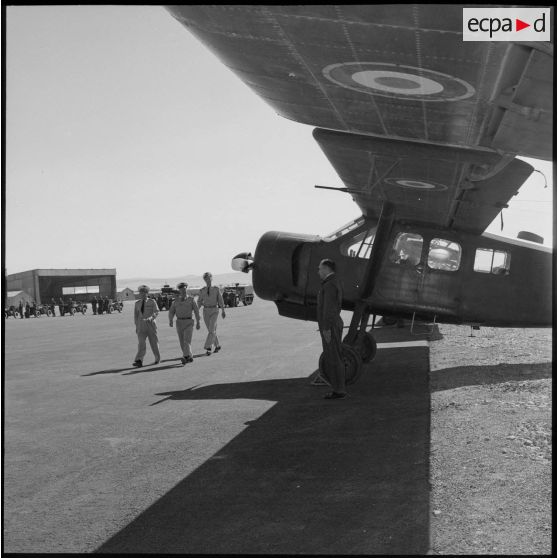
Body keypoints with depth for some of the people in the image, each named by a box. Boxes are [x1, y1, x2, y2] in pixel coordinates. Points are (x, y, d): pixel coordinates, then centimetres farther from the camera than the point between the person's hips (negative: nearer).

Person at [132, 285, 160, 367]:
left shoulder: (152, 302, -1)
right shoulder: (137, 303, 8)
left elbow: (156, 312, -12)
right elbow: (136, 315, 14)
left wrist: (150, 318, -31)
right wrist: (136, 326, 10)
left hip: (151, 325, -1)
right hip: (141, 326, 1)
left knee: (154, 342, 7)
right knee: (141, 343, -13)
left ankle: (157, 358, 29)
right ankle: (139, 361, -22)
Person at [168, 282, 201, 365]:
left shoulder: (191, 300, 0)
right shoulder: (175, 301, 6)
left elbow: (196, 311, 5)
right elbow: (171, 312, 3)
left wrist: (198, 323, 4)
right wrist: (170, 321, -16)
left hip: (189, 322, -3)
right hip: (179, 323, 3)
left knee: (187, 339, -18)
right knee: (182, 342, 6)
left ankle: (186, 357, -27)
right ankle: (190, 357, 20)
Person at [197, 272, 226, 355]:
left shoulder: (216, 289, 0)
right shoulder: (202, 290, 5)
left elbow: (220, 300, 1)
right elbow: (199, 302, 9)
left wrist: (223, 311, -3)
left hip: (214, 311, -3)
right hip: (206, 311, 3)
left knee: (211, 330, -15)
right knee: (212, 330, 9)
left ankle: (208, 348, -16)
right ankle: (217, 346, 26)